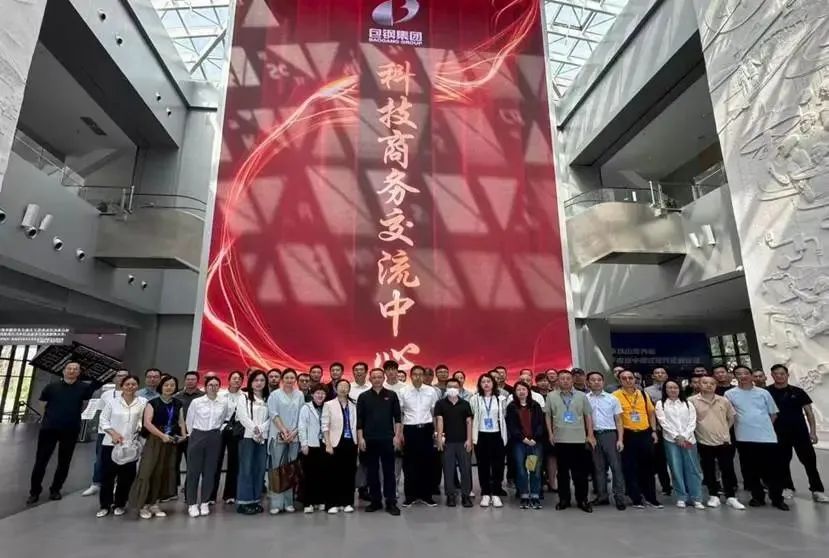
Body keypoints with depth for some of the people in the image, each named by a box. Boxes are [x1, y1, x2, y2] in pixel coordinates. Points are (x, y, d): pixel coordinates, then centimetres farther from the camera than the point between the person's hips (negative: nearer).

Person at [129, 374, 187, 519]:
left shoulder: (178, 404, 8)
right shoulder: (153, 403, -5)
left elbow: (181, 421, 9)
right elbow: (147, 423, -14)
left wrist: (183, 435, -8)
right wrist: (162, 435, -21)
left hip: (171, 442, 4)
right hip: (154, 441, -4)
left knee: (163, 473, 9)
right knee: (148, 472, -5)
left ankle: (155, 503, 20)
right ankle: (143, 505, 9)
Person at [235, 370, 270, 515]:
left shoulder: (268, 399, 11)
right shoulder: (244, 397, 2)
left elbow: (270, 418, 4)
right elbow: (243, 417, -7)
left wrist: (261, 430, -11)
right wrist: (255, 430, -13)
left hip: (264, 438, 3)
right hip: (248, 436, -3)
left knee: (260, 469, 5)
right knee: (246, 469, -2)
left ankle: (256, 500, 14)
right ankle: (244, 502, 4)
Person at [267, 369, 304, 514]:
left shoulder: (300, 395, 7)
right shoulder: (274, 395, 2)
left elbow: (302, 416, 5)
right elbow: (274, 414, -5)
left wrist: (294, 432, -7)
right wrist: (284, 431, -13)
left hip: (294, 436, 2)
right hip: (278, 436, -2)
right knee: (277, 469, -2)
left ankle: (289, 502, 13)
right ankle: (276, 504, 3)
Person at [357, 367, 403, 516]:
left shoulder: (391, 395, 3)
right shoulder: (363, 397, 3)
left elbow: (397, 417, 3)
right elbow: (359, 419, 2)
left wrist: (397, 435, -4)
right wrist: (360, 438, -4)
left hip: (387, 438, -1)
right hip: (369, 439, 1)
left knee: (389, 471, 2)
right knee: (372, 471, 8)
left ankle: (391, 502, 9)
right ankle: (375, 501, 20)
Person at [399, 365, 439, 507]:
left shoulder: (431, 391, 0)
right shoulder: (403, 392, -2)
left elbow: (435, 412, 6)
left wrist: (436, 431, 5)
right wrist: (399, 433, 0)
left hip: (426, 429, 1)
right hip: (410, 430, -1)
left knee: (426, 462, 8)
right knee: (409, 463, 6)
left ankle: (426, 495, 22)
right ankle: (410, 495, 20)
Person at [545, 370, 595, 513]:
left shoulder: (581, 396, 5)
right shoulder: (551, 396, 3)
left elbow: (588, 415, 6)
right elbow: (547, 415, 6)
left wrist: (590, 435, 1)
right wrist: (550, 433, 0)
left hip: (579, 439, 0)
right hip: (560, 439, 0)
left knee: (580, 471, 6)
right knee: (562, 471, 9)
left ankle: (582, 500, 18)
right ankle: (564, 499, 19)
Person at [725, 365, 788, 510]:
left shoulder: (763, 393, 5)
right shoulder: (730, 394, -1)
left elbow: (773, 413, 14)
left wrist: (765, 426, 7)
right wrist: (743, 425, 0)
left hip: (767, 436, 1)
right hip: (745, 438, -1)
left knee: (774, 469, 5)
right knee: (751, 470, 7)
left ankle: (777, 498, 20)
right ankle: (758, 497, 20)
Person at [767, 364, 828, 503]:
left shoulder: (797, 391, 1)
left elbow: (808, 411, 3)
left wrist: (813, 431, -3)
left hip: (800, 431, 0)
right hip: (779, 433, 0)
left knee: (809, 460, 0)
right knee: (783, 461, 9)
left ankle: (817, 490, 9)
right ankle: (788, 487, 21)